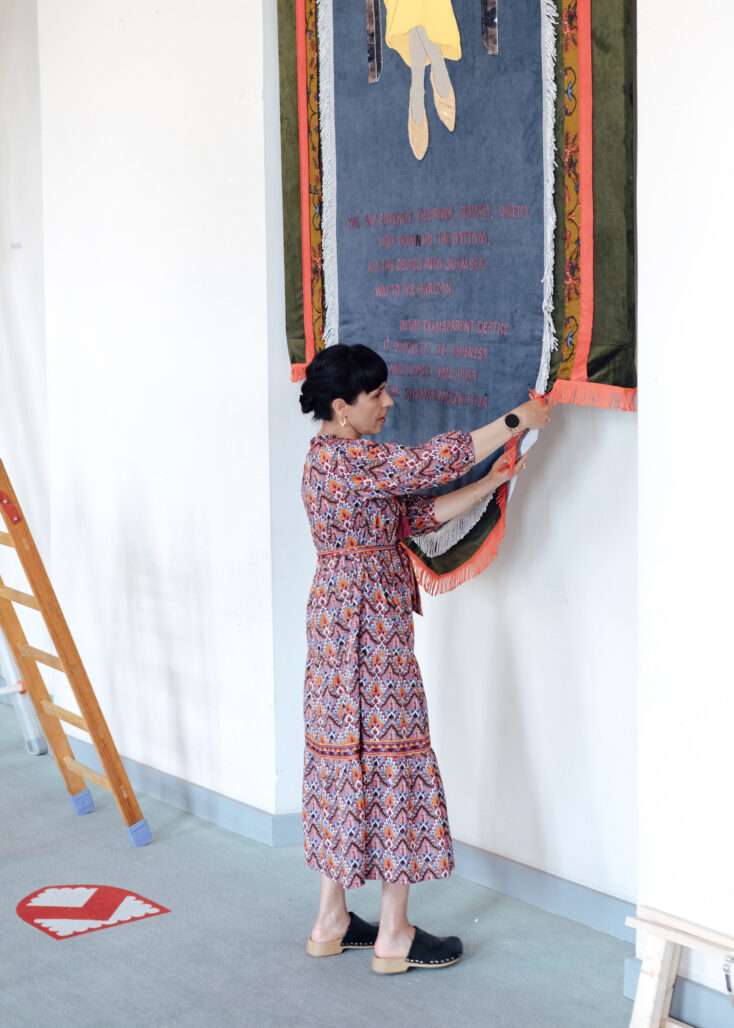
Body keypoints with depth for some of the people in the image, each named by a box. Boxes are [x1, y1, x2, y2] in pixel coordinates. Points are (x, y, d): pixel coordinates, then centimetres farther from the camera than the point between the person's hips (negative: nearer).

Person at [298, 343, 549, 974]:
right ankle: (394, 936, 6)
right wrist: (516, 421, -13)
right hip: (367, 628, -10)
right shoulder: (344, 456, -17)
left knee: (347, 759, 14)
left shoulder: (339, 457, 15)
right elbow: (433, 461, -22)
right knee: (390, 759, -3)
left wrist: (493, 482, 6)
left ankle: (331, 922, 22)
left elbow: (418, 515, 12)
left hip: (342, 625, 10)